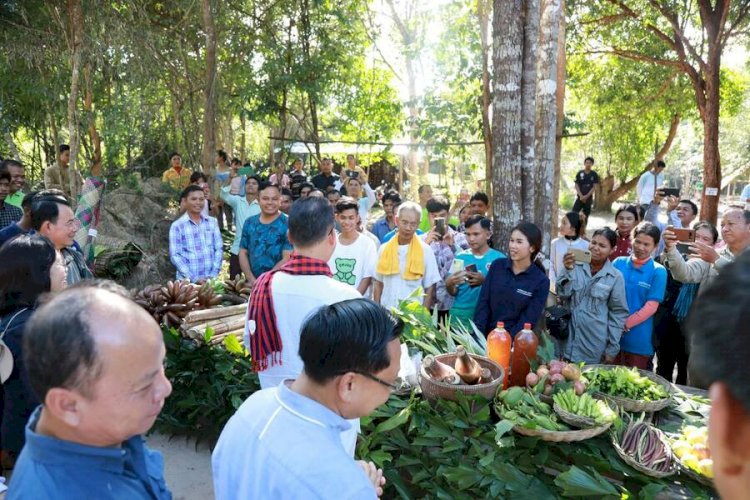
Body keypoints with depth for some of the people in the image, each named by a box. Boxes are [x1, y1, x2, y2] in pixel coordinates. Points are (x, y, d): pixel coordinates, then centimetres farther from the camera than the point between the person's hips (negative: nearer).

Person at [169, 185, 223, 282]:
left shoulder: (212, 222, 8)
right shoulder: (177, 226, -1)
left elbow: (219, 249, 6)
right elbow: (175, 255, -5)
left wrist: (213, 275, -5)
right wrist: (194, 278, -14)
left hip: (211, 280, 3)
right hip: (188, 281, -2)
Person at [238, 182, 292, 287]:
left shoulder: (288, 225, -7)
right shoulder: (249, 222, 7)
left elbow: (287, 259, -12)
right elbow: (243, 253, 8)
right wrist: (252, 280, -4)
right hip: (252, 284, 3)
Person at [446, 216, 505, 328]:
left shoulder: (499, 258, -4)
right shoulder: (460, 257, 4)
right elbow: (453, 292, 7)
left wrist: (485, 281, -21)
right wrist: (449, 284, -15)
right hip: (459, 315, 2)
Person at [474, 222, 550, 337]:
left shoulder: (541, 281, -6)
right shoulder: (497, 265, 0)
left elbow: (527, 321, -8)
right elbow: (483, 303, -2)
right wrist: (478, 337, -11)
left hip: (514, 341, -2)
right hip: (487, 335, 2)